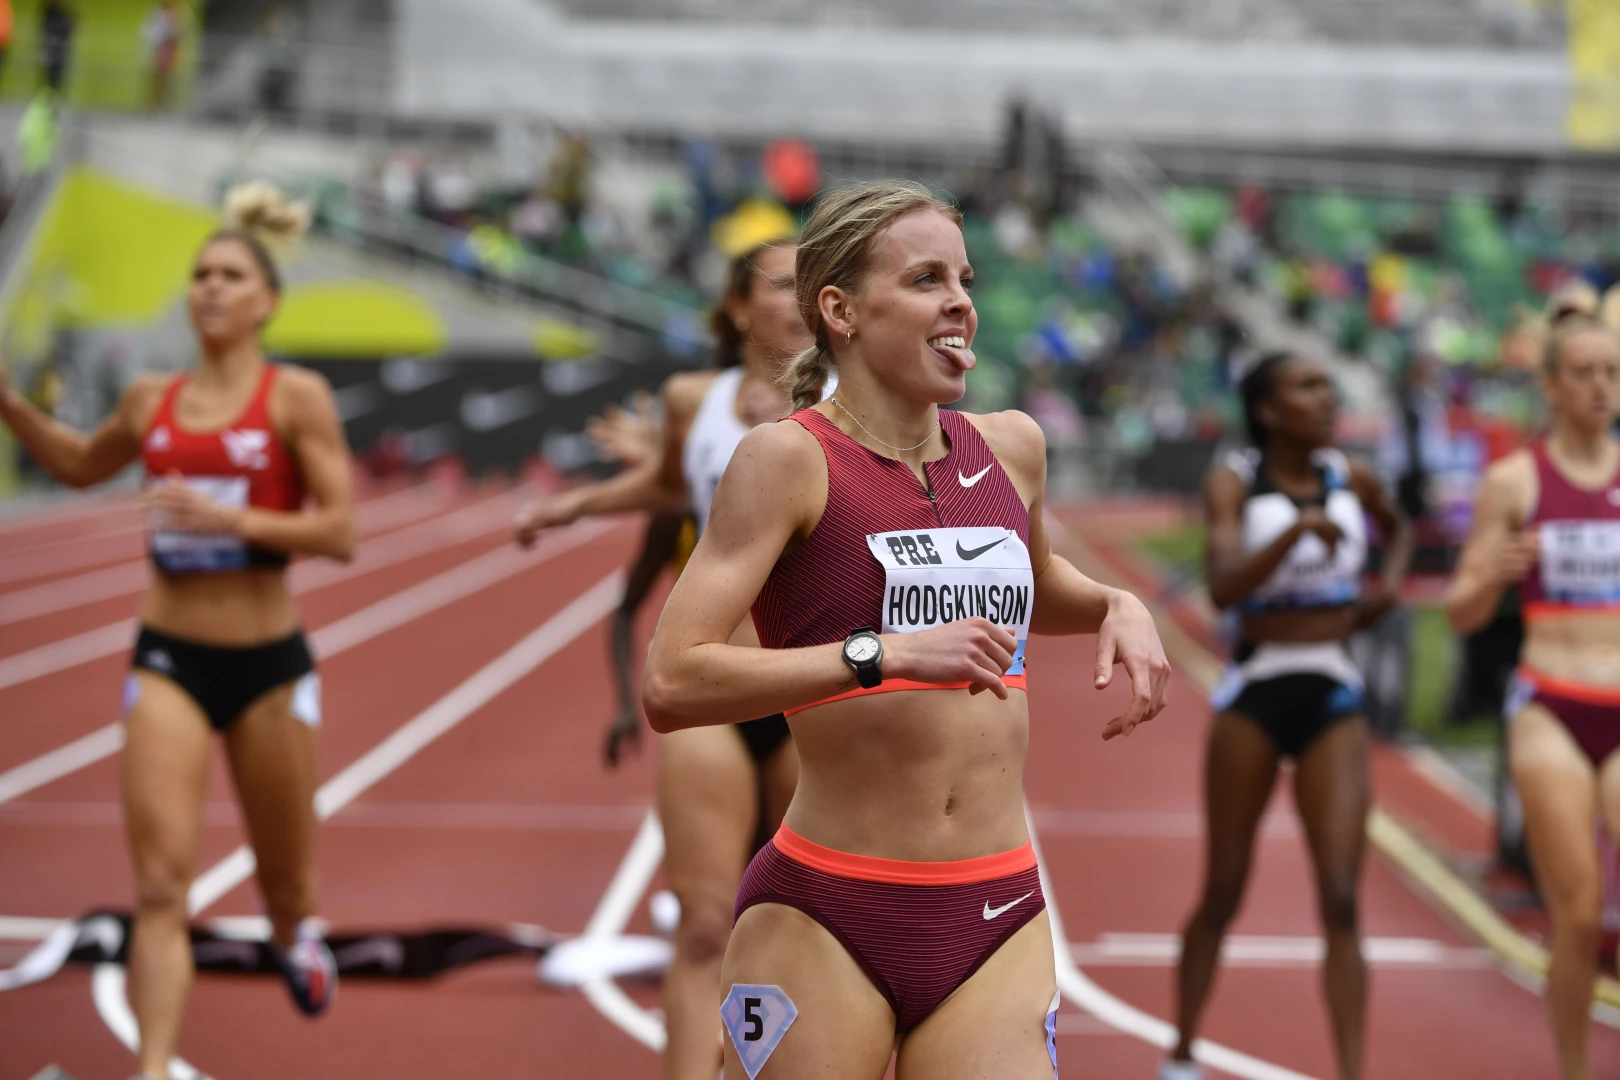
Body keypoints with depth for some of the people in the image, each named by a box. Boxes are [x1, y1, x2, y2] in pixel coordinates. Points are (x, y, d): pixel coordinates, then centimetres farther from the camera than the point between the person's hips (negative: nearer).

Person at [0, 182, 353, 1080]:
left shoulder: (297, 398, -6)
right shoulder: (152, 400, 6)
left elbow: (338, 532, -11)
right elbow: (79, 466, 26)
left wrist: (229, 516, -23)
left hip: (269, 663, -2)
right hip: (169, 660, 2)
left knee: (285, 884, 15)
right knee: (161, 880, -13)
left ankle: (293, 937, 52)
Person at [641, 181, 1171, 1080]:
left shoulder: (1011, 448, 11)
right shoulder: (790, 458, -7)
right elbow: (670, 685, -18)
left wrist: (1115, 606, 13)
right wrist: (886, 652, -25)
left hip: (998, 919, 5)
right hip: (820, 921, -4)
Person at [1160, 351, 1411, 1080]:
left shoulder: (1352, 479, 4)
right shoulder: (1233, 484, -8)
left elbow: (1398, 527, 28)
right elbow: (1222, 587, -25)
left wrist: (1390, 582, 9)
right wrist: (1297, 529, -36)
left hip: (1335, 699, 2)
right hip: (1254, 695, -2)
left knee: (1341, 900, -7)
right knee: (1223, 894, 9)